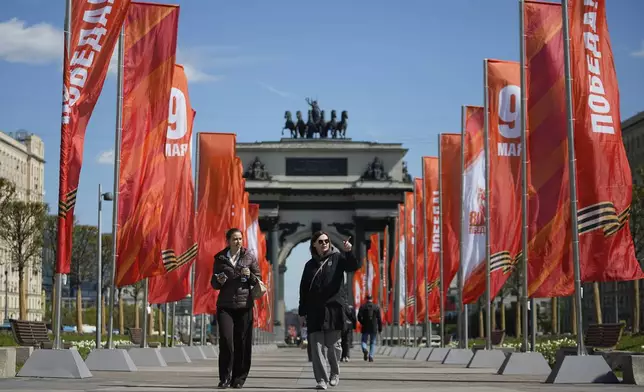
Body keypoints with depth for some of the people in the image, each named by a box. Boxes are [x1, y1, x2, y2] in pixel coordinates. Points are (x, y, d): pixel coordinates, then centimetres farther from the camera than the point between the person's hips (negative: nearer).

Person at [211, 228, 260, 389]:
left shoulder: (250, 257, 6)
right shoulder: (220, 258, 7)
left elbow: (259, 280, 10)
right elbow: (214, 284, 14)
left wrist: (250, 276, -11)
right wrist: (219, 281, -9)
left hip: (244, 305, 0)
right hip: (225, 305, 0)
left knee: (243, 343, -2)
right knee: (226, 340, -12)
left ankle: (239, 378, 9)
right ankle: (224, 378, -3)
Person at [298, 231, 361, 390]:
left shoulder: (337, 258, 5)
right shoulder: (310, 264, 12)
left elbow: (354, 266, -12)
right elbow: (304, 290, 13)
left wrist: (348, 252, -30)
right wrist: (302, 312, 9)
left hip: (334, 308, -2)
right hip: (314, 311, 2)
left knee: (333, 345, 2)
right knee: (317, 346, -3)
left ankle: (335, 373, 24)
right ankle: (321, 379, -1)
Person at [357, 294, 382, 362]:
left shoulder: (362, 307, -1)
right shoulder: (376, 307, 0)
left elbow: (359, 317, -4)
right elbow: (379, 319, -1)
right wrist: (380, 329, 5)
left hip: (365, 328, 0)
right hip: (374, 328, 0)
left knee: (364, 341, 10)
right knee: (373, 343, 9)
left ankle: (365, 349, -21)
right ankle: (371, 356, 0)